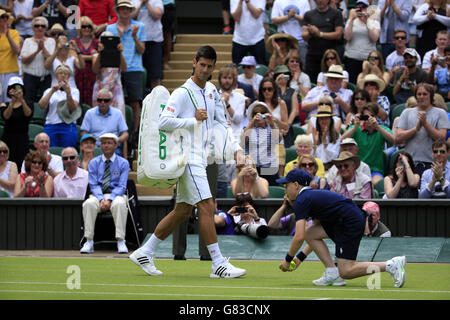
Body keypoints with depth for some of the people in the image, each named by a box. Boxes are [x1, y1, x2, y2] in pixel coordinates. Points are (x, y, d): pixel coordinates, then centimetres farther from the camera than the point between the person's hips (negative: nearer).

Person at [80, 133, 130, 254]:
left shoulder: (123, 163, 5)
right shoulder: (94, 163, 10)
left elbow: (121, 186, -4)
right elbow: (94, 185, 1)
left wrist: (109, 200, -21)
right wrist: (101, 199, -19)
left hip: (116, 195, -1)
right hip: (98, 194, 1)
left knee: (119, 204, -38)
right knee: (89, 204, -33)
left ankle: (120, 242, -37)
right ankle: (89, 242, -30)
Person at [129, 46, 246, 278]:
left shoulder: (212, 91, 13)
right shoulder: (182, 93, -12)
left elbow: (222, 122, 19)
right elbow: (164, 121, -20)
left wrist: (236, 149, 9)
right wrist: (194, 120, -20)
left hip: (200, 158, 9)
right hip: (187, 157, -9)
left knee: (182, 211, 11)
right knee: (206, 206, -13)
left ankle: (145, 253, 19)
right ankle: (218, 264, -13)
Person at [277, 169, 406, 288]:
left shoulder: (301, 201, -6)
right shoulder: (312, 196, 23)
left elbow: (299, 237, -13)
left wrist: (288, 259, 0)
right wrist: (300, 257, 28)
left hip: (351, 223, -10)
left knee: (345, 271, -7)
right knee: (309, 233, 9)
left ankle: (391, 265, -12)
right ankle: (332, 271, 4)